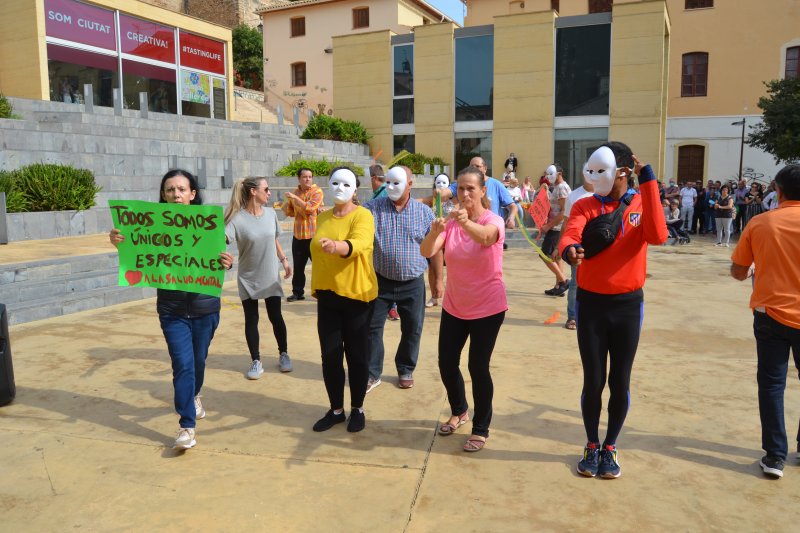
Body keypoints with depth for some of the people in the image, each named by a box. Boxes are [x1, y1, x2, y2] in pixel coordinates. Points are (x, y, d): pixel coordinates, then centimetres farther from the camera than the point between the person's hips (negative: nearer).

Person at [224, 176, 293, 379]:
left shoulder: (270, 213, -1)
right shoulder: (237, 219, -16)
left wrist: (284, 260, 16)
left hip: (271, 276, 3)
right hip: (248, 279, -3)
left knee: (275, 317, 8)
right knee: (251, 320, 6)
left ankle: (283, 354, 27)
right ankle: (256, 361, 20)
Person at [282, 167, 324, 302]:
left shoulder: (317, 192, -7)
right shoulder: (295, 193, 11)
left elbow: (310, 208, -22)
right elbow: (290, 212, 20)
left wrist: (295, 198, -21)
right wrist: (285, 205, 0)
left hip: (313, 235, -5)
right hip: (298, 235, 5)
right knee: (298, 267, 11)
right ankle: (298, 292, 22)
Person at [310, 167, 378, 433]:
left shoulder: (362, 216, -10)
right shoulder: (322, 218, 9)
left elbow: (359, 244, -30)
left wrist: (337, 246, -50)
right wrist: (316, 287, 18)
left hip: (356, 296, -5)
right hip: (327, 296, 5)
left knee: (357, 356, 6)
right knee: (330, 356, 8)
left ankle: (357, 409, 24)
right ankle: (336, 410, 25)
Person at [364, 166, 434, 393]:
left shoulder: (424, 213, -1)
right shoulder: (373, 208, -3)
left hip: (413, 283, 0)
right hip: (381, 281, 0)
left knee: (412, 330, 10)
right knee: (372, 326, 4)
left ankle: (406, 370, 30)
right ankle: (372, 373, 19)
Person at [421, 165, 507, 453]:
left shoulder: (494, 220, -13)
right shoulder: (451, 221, -3)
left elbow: (485, 236, -39)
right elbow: (427, 252, -19)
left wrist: (467, 223, -59)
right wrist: (434, 232, -41)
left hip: (488, 308, -4)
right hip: (454, 307, 4)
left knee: (478, 367, -2)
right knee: (446, 364, 9)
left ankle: (481, 429, 18)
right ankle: (459, 412, 37)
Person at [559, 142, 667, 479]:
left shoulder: (642, 204, -2)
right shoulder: (585, 206, -2)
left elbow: (657, 236, -23)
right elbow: (570, 235, -22)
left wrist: (648, 181, -22)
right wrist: (569, 251, -47)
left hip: (628, 304, 0)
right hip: (590, 303, 0)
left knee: (620, 381, 8)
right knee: (593, 380, 7)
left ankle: (610, 446, 29)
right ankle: (592, 446, 28)